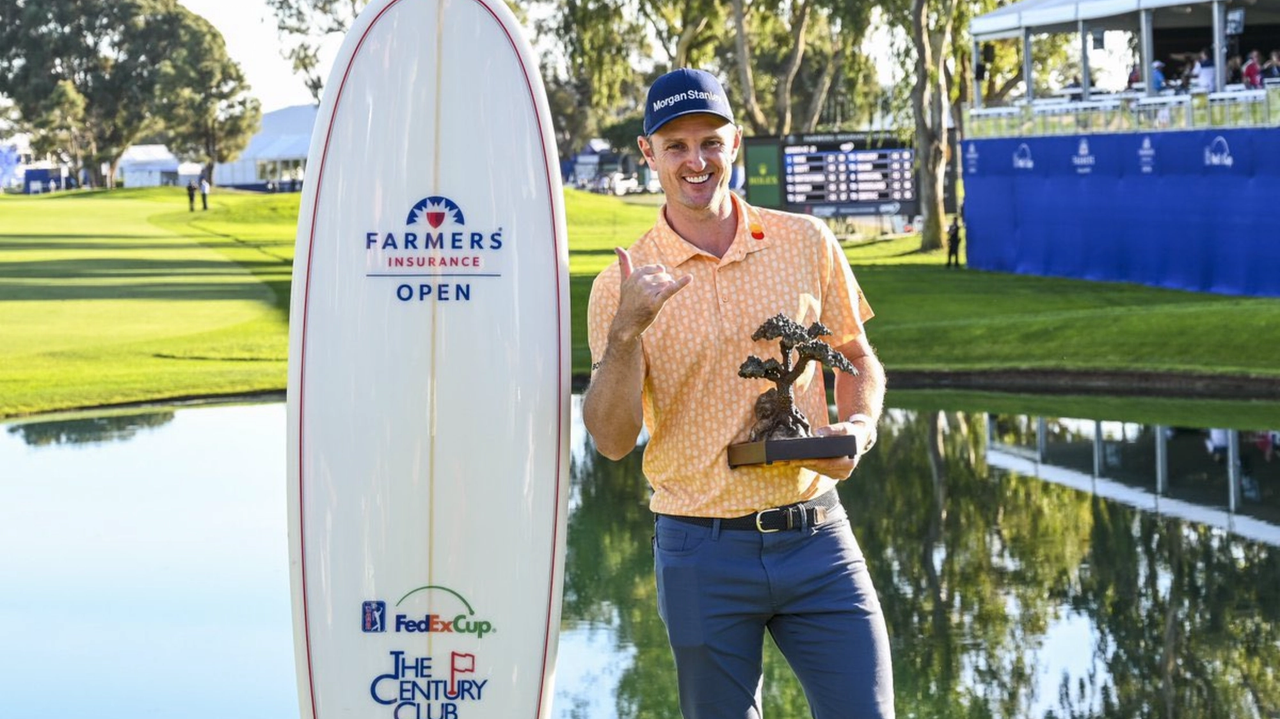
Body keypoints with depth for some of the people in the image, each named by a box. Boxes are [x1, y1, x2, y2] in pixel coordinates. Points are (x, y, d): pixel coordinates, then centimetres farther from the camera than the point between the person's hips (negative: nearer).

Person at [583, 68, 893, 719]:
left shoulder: (808, 243, 5)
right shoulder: (623, 286, -1)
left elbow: (856, 360, 16)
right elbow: (612, 439, -9)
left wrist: (858, 429, -4)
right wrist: (626, 331, -24)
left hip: (814, 538, 1)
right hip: (702, 551, -1)